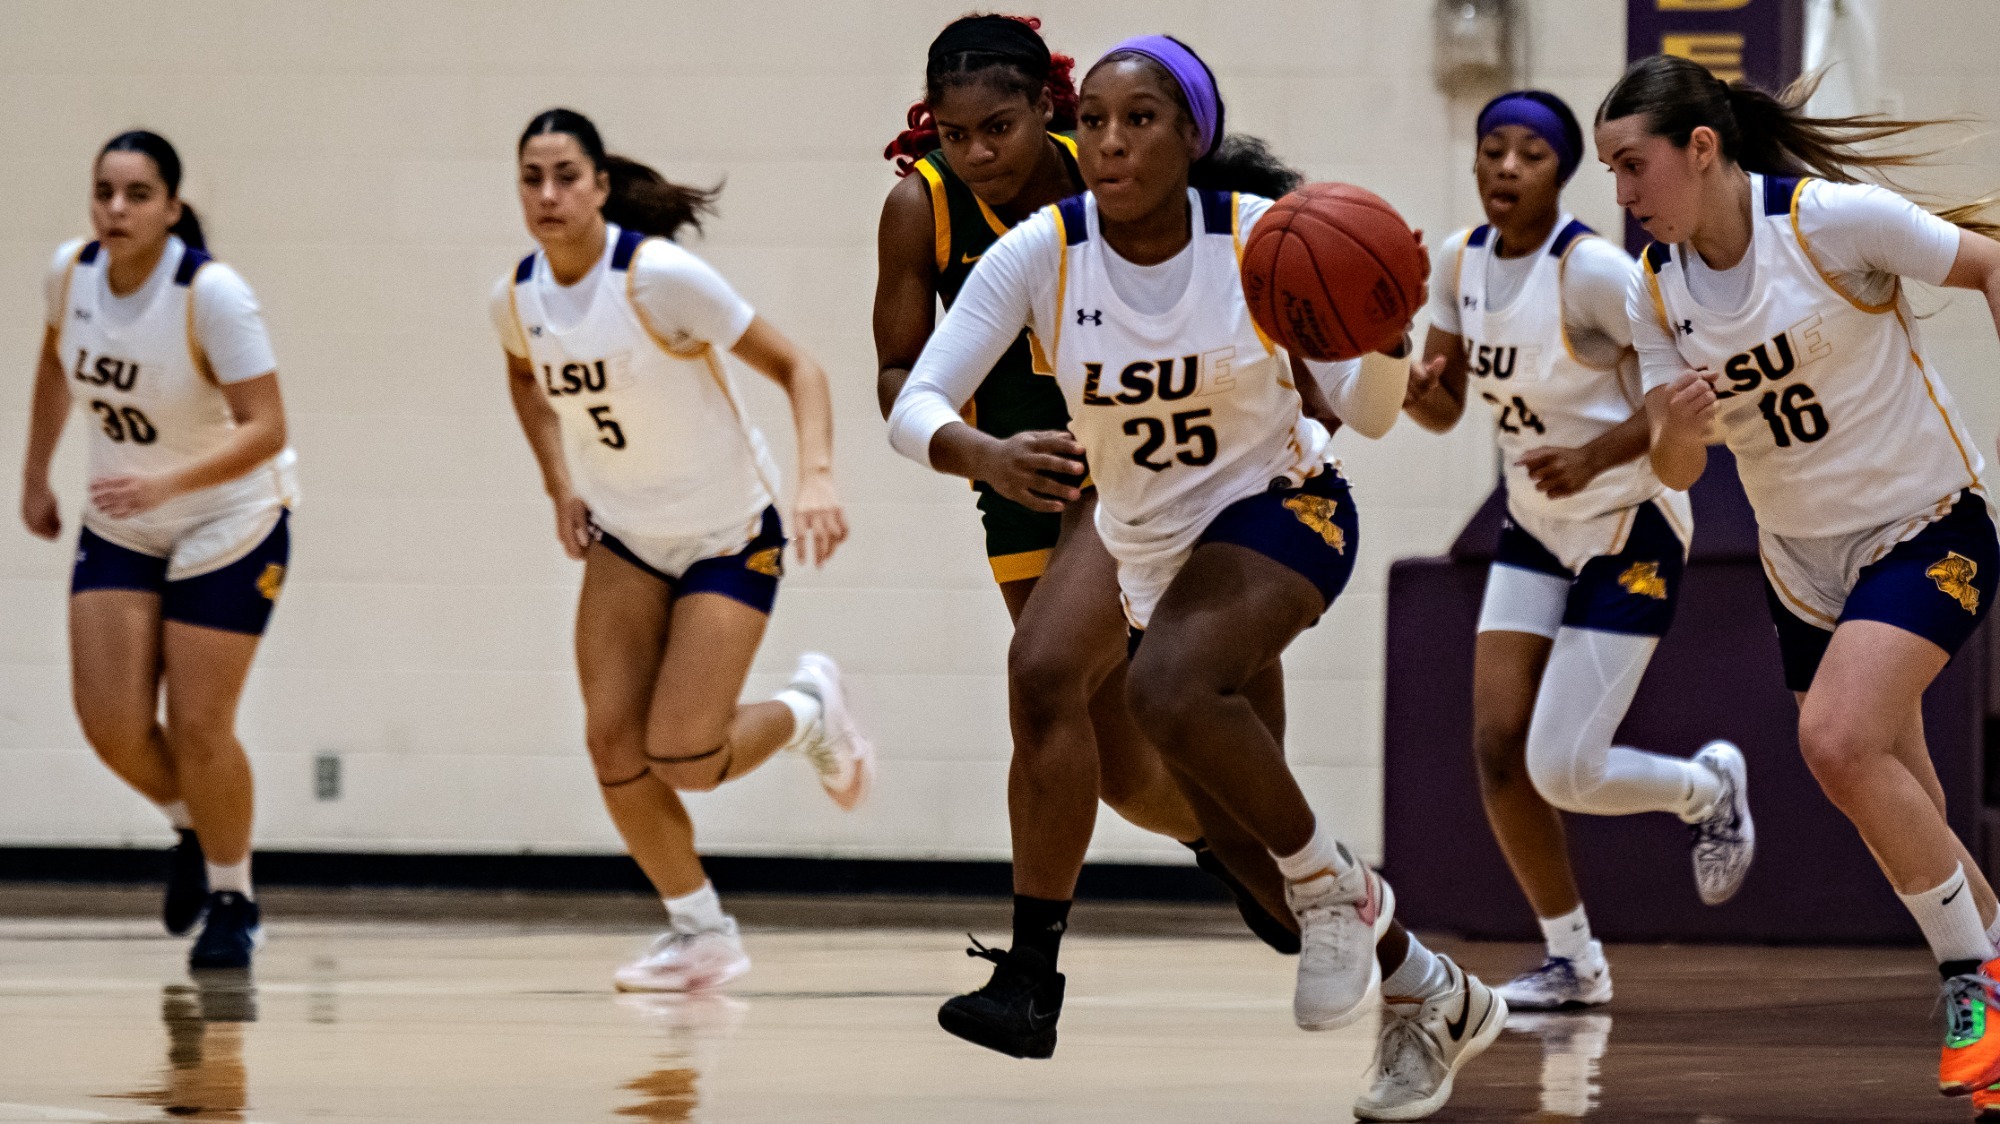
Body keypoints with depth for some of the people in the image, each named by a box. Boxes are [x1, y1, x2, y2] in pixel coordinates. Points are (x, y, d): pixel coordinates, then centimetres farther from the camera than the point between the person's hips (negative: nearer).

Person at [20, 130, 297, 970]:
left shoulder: (211, 294, -26)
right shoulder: (70, 272, -9)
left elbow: (264, 428, -28)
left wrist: (165, 481, -41)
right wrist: (35, 476, 16)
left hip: (230, 525, -5)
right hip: (120, 529, 5)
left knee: (198, 727, -7)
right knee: (110, 720, -7)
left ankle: (233, 902, 17)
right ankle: (191, 830, 25)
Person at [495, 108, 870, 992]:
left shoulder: (660, 278, -24)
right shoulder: (515, 298, -7)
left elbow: (796, 369, -19)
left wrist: (817, 477, -34)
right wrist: (560, 485, 9)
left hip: (731, 538, -5)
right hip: (625, 538, 5)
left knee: (682, 759, -13)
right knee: (612, 744, -8)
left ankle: (810, 711, 20)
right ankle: (702, 933, 12)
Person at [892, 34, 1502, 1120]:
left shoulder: (1263, 237, -19)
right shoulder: (1039, 253, -16)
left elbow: (1367, 413, -14)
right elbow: (914, 407, -22)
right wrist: (987, 456, -44)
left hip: (1277, 507, -4)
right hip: (1145, 544, 4)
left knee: (1168, 688, -35)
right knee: (1247, 824, 10)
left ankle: (1335, 887, -12)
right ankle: (1434, 999, 34)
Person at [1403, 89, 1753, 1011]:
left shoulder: (1592, 271, -22)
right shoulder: (1464, 260, 0)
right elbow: (1444, 407, 7)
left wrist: (1594, 456, -32)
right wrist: (1420, 393, -17)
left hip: (1631, 532, -7)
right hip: (1537, 528, 7)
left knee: (1562, 772, -12)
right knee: (1498, 748, -6)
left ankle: (1709, 789, 20)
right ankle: (1574, 962, 11)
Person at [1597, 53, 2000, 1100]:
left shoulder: (1836, 221, -20)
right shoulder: (1656, 293, -3)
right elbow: (1676, 471, -1)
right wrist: (1676, 428, -25)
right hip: (1804, 563, 6)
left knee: (1837, 739, -25)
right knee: (1893, 810, 11)